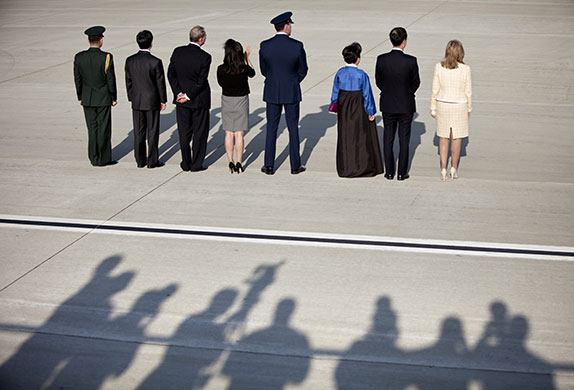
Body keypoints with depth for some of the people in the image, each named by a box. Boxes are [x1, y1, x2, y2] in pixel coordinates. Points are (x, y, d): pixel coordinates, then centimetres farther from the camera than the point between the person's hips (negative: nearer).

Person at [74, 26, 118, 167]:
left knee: (92, 129, 11)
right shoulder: (106, 57, -14)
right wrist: (114, 97, 1)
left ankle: (94, 158, 15)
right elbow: (111, 79, -10)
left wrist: (80, 97, 13)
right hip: (103, 99, -4)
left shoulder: (79, 57, -4)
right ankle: (103, 159, 8)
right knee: (103, 129, 4)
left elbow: (77, 79, 2)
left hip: (87, 99, 4)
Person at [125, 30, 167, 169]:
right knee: (152, 132, 5)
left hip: (136, 101, 4)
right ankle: (152, 161, 10)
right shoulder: (155, 62, -17)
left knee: (138, 132, 11)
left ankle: (140, 160, 17)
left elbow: (128, 82, 4)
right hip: (152, 101, -4)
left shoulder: (130, 61, -3)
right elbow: (160, 83, -10)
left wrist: (131, 98, 15)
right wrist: (163, 100, 2)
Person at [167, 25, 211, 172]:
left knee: (184, 132, 13)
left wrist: (179, 93, -3)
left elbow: (171, 74, -2)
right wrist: (188, 96, -9)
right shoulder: (205, 57, -17)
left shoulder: (178, 52, -4)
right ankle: (196, 164, 12)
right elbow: (201, 81, -17)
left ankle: (186, 163, 19)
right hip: (199, 100, -4)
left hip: (181, 100, 4)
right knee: (200, 132, 9)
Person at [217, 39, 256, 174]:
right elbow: (252, 72, 7)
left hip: (227, 100, 1)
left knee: (229, 133, 8)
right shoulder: (244, 69, -16)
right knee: (239, 134, 4)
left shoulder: (221, 69, -14)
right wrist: (247, 58, 16)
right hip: (241, 101, -1)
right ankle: (239, 164, 5)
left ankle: (231, 162, 7)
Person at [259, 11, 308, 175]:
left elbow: (263, 70, 3)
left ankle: (269, 166, 11)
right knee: (293, 128, 9)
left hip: (272, 93, 1)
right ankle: (295, 165, 14)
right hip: (292, 93, -1)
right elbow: (303, 71, -2)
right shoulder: (297, 46, -13)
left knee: (271, 128, 10)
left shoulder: (265, 46, -8)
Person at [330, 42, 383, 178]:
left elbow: (335, 92, 4)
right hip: (359, 109, -4)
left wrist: (336, 108, 17)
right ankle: (362, 167, 12)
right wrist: (371, 112, -2)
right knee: (361, 137, 7)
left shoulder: (340, 73, -6)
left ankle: (345, 168, 18)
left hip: (343, 110, 4)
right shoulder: (362, 75, -17)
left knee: (345, 137, 13)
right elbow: (367, 94, -11)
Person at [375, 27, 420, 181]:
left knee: (388, 139, 11)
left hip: (388, 105, 2)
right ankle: (402, 173, 11)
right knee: (404, 140, 7)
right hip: (406, 105, -2)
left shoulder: (381, 59, -9)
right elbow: (416, 82, -3)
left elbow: (378, 81, 1)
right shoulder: (411, 61, -15)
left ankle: (389, 172, 14)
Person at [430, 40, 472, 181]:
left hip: (442, 105, 1)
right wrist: (469, 109, 8)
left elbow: (435, 89, -4)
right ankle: (454, 169, 21)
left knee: (443, 138, 12)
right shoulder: (465, 69, -12)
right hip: (459, 106, -1)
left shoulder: (439, 67, -9)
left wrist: (433, 108, 7)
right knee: (456, 138, 13)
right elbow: (468, 92, -5)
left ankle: (443, 169, 8)